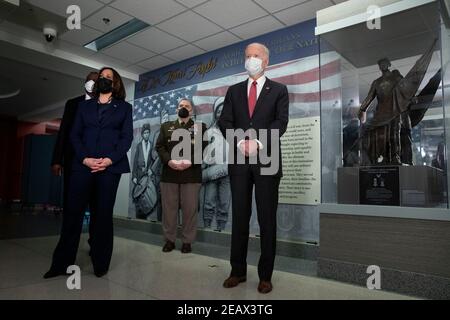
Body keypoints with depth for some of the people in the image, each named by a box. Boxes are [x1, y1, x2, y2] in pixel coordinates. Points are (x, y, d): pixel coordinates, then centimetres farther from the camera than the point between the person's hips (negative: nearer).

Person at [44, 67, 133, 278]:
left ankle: (100, 264, 11)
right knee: (73, 212, 0)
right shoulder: (84, 105, 18)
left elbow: (127, 137, 2)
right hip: (83, 165, 2)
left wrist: (109, 159, -11)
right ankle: (61, 263, 10)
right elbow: (75, 135, 9)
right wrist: (85, 158, -8)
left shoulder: (124, 107, 12)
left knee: (103, 214, 2)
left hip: (110, 166, -2)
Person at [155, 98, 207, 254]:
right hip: (169, 173, 2)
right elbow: (159, 146, 7)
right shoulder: (166, 126, 19)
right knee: (169, 208, 6)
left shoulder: (200, 127, 12)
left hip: (191, 174, -2)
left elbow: (202, 148, 0)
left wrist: (190, 161, -16)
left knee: (190, 209, 1)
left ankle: (187, 241, 13)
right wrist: (169, 160, -11)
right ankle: (169, 239, 18)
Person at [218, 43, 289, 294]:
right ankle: (238, 271, 18)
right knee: (240, 218, 6)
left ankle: (265, 275, 13)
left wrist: (258, 143, -18)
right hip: (239, 160, 3)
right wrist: (240, 143, -13)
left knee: (267, 219, 2)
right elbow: (225, 122, 5)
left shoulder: (279, 90, 9)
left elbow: (281, 122, -5)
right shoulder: (234, 91, 16)